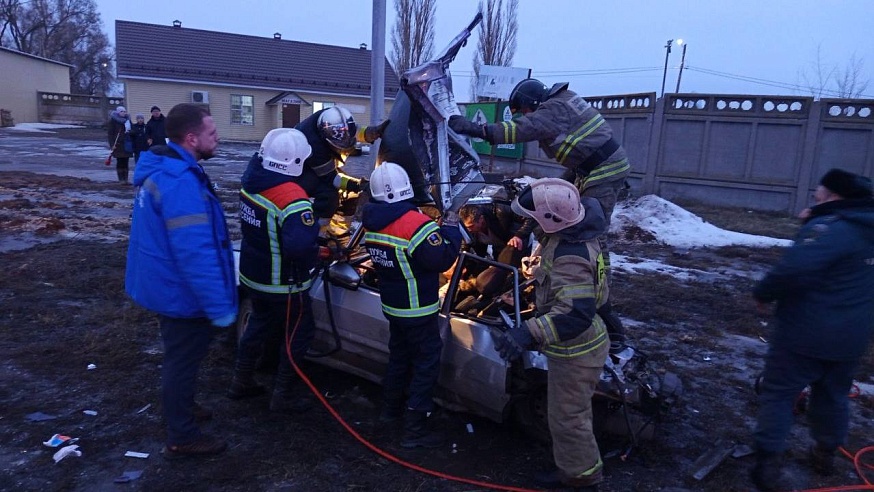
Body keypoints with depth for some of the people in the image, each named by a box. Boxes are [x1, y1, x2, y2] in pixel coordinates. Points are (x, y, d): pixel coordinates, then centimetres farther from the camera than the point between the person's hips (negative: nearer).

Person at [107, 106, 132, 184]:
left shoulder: (127, 120, 15)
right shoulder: (113, 121, -1)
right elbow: (110, 133, -4)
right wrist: (112, 144, -12)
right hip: (118, 145, -5)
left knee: (125, 162, 6)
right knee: (120, 162, -3)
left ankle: (125, 179, 9)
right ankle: (121, 179, 1)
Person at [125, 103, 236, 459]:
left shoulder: (160, 169, 4)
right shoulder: (181, 183, -30)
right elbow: (196, 254, -33)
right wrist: (219, 306, -28)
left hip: (165, 286, 10)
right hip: (181, 293, -10)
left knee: (179, 356, 27)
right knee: (183, 361, 6)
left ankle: (180, 407, 47)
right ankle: (182, 439, 23)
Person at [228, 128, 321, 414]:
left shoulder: (251, 181, -5)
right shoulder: (292, 197, -29)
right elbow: (300, 246, -40)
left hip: (252, 275, 8)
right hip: (282, 283, -8)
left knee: (259, 323, 26)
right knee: (299, 333, 11)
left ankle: (241, 382, 39)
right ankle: (282, 396, 19)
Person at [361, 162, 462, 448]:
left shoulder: (371, 223, -2)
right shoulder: (415, 223, -26)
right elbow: (442, 260, -22)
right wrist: (451, 229, -7)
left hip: (391, 305, 8)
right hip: (417, 310, -8)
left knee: (399, 355, 25)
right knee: (427, 362, 3)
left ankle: (392, 407, 41)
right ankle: (415, 429, 7)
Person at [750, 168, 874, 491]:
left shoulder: (830, 229, -21)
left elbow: (793, 269, -33)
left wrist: (762, 294, -16)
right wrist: (813, 223, 8)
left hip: (807, 333, -8)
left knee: (778, 394, 3)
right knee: (833, 395, 23)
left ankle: (768, 462, 4)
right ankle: (826, 453, 37)